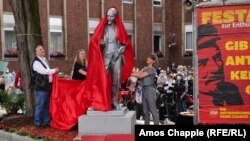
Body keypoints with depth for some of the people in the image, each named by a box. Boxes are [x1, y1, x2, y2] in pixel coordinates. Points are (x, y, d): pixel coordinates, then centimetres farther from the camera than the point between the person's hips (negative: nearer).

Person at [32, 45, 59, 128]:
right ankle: (37, 123, 6)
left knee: (47, 105, 14)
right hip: (41, 87, -9)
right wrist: (54, 70, -14)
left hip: (47, 85, 9)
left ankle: (46, 121, 23)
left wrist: (54, 72, 7)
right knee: (40, 106, -4)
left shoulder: (45, 60, 18)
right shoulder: (36, 62, -12)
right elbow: (43, 71, -24)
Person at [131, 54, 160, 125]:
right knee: (145, 109, 11)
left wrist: (131, 74, -12)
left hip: (150, 89, -8)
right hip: (144, 89, 8)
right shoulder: (145, 68, 17)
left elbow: (141, 75, -14)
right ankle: (146, 123, 19)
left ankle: (156, 123, -5)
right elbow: (138, 73, 3)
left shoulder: (152, 69, -7)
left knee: (153, 109, -8)